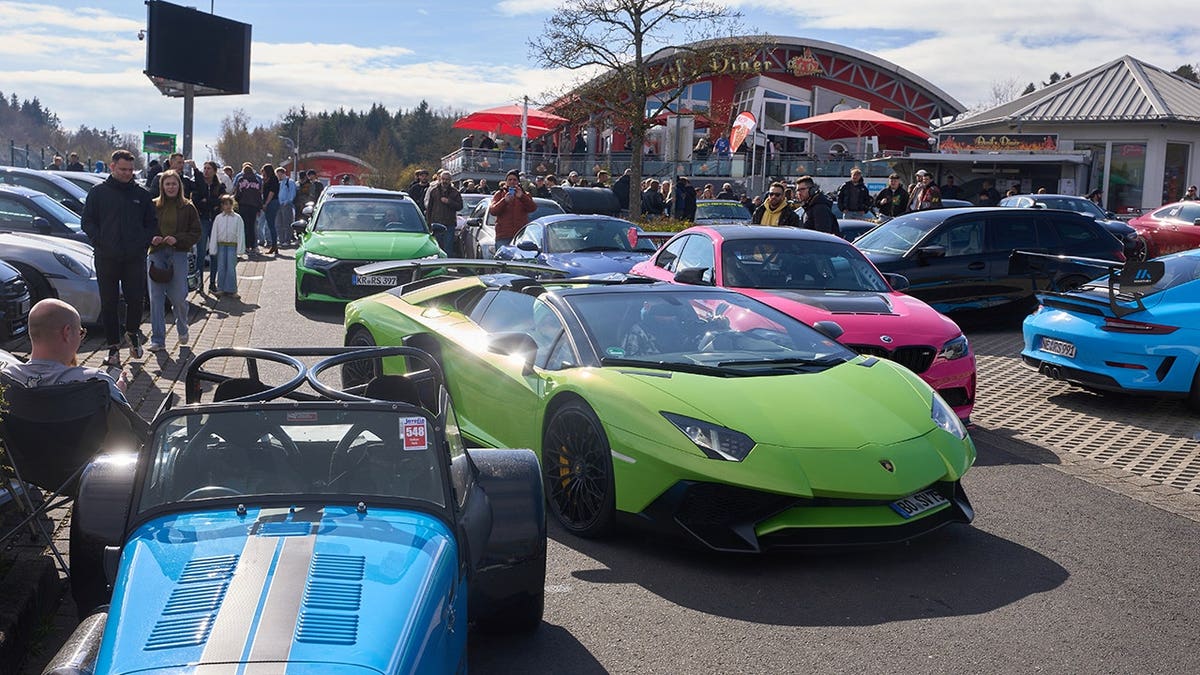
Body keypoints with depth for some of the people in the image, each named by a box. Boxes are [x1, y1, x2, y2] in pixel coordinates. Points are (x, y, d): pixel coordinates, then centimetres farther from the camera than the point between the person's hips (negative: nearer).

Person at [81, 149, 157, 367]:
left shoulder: (141, 194, 9)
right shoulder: (98, 192, 4)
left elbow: (152, 222, 14)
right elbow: (86, 221, 6)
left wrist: (144, 241, -1)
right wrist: (100, 241, -6)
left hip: (135, 258, 1)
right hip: (106, 258, -1)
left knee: (136, 298, -1)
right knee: (109, 303, 4)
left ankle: (133, 332, 27)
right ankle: (113, 346, 13)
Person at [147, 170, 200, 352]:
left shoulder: (187, 207, 5)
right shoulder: (153, 206, 8)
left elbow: (196, 233, 4)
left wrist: (177, 239, -11)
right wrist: (152, 238, -8)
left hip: (178, 254, -1)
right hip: (156, 254, 1)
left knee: (178, 296, -5)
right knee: (156, 297, -3)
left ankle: (182, 329, 26)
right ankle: (158, 340, 3)